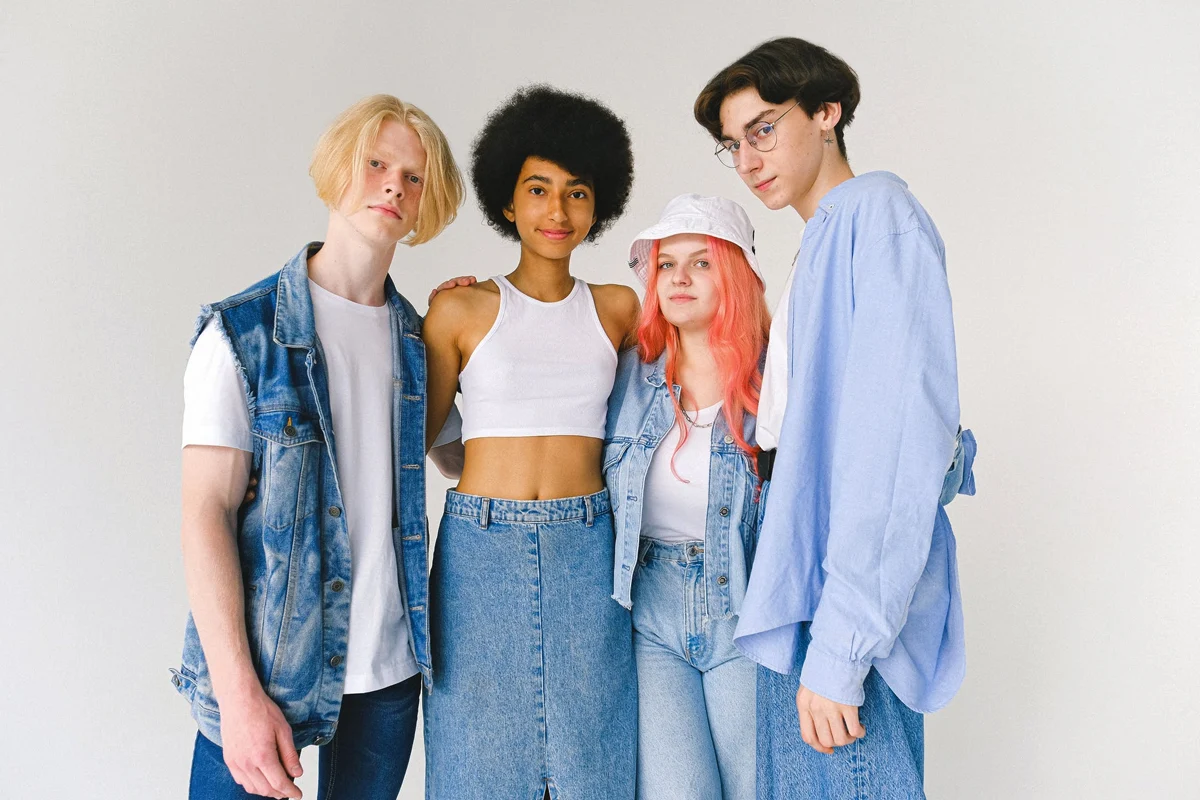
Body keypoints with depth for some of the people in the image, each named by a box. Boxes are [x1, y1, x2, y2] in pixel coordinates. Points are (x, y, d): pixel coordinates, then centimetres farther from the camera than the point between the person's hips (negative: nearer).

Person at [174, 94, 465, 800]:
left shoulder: (419, 339, 7)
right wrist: (239, 691, -16)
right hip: (264, 664, -4)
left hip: (391, 664, 4)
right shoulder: (245, 333, -5)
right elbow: (206, 513, -10)